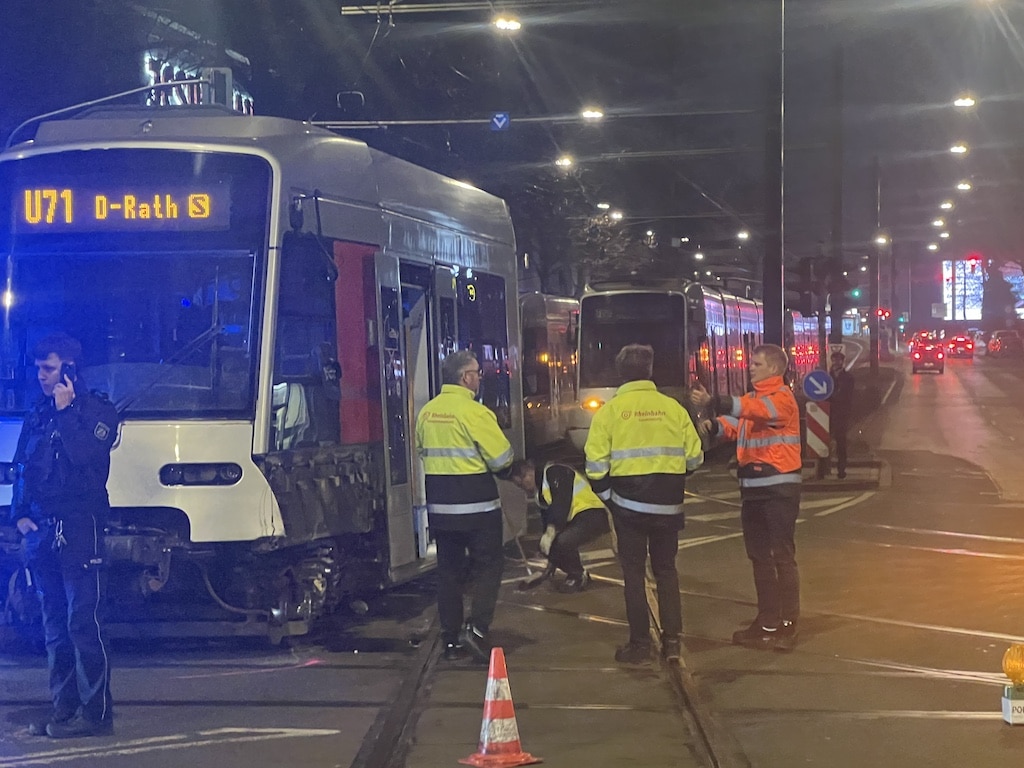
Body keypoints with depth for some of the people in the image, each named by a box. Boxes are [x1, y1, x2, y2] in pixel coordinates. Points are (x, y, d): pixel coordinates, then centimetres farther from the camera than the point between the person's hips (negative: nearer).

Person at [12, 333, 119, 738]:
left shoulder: (97, 411, -1)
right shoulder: (37, 415, 16)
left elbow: (84, 455, -18)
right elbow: (23, 470, 18)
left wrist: (66, 410, -13)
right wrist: (20, 515, 6)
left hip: (79, 529, -7)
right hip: (41, 532, 7)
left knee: (83, 622, -10)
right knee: (54, 626, 9)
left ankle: (96, 712, -9)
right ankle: (63, 708, 14)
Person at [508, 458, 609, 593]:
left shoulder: (553, 472, -13)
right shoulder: (540, 492, 17)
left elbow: (562, 502, -26)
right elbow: (547, 517, 21)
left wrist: (550, 532, -30)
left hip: (592, 515, -10)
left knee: (562, 541, -30)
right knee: (546, 546, 0)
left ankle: (578, 577, -5)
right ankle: (576, 574, 18)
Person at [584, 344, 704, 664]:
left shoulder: (610, 410, -6)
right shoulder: (673, 407, -2)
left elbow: (596, 465, -9)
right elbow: (694, 457, -1)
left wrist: (608, 495, 7)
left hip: (628, 504, -2)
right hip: (668, 504, 2)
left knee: (633, 572, 9)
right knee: (666, 570, 15)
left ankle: (640, 643, 10)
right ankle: (672, 640, 11)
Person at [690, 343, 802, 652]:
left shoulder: (782, 398, -10)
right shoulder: (753, 397, 19)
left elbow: (754, 410, -28)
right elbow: (736, 424, 8)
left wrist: (713, 402, -39)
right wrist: (714, 426, -15)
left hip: (779, 487, -9)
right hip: (753, 487, 9)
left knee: (782, 555, -7)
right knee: (759, 556, 13)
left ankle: (787, 625, -3)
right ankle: (767, 622, 21)